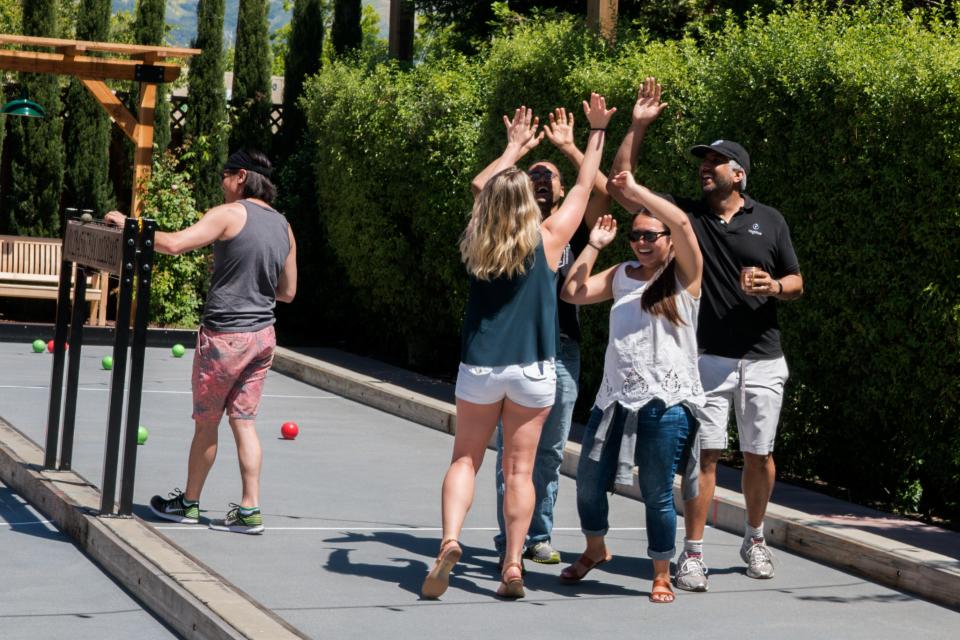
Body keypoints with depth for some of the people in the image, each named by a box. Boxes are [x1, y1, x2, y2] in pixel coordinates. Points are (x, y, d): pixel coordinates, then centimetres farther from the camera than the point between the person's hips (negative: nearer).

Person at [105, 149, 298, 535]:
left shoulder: (230, 214, -12)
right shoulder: (283, 227, 9)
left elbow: (174, 244, -22)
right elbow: (287, 292, 15)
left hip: (224, 335, -6)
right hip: (263, 336, 6)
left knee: (206, 422, 7)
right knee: (243, 421, 10)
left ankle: (188, 503, 21)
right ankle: (250, 510, 6)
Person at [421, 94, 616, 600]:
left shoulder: (474, 244, -1)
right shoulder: (546, 241, -6)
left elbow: (484, 190, 18)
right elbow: (584, 186, 4)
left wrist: (514, 148, 31)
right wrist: (596, 132, 13)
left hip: (479, 367, 1)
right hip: (532, 370, -1)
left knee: (465, 459, 10)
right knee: (519, 468, 4)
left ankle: (450, 540, -12)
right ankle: (512, 567, 2)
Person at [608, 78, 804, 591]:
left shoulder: (769, 221, 6)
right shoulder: (684, 214, 4)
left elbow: (796, 283, 10)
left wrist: (773, 286, -12)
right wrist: (637, 127, -6)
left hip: (763, 360, 1)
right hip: (708, 357, -1)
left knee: (759, 454, 8)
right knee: (705, 453, -6)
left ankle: (755, 539, 29)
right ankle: (692, 553, -1)